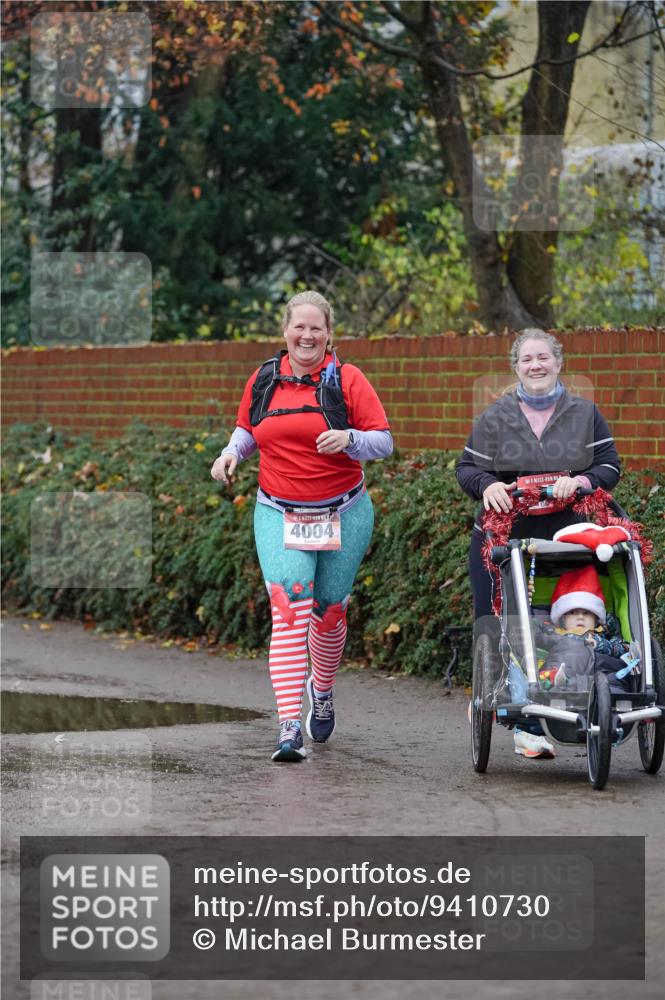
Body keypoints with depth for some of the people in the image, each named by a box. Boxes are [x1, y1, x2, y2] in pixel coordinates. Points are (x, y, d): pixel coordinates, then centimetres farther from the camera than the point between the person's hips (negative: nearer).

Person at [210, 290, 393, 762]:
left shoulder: (347, 379, -5)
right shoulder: (264, 380, 4)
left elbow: (384, 441, -5)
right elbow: (248, 428, 21)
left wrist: (348, 438, -25)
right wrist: (232, 453, 1)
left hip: (343, 515, -1)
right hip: (280, 515, 1)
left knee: (329, 613, 11)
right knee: (290, 612, -15)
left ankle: (322, 690, 43)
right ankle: (290, 728, -21)